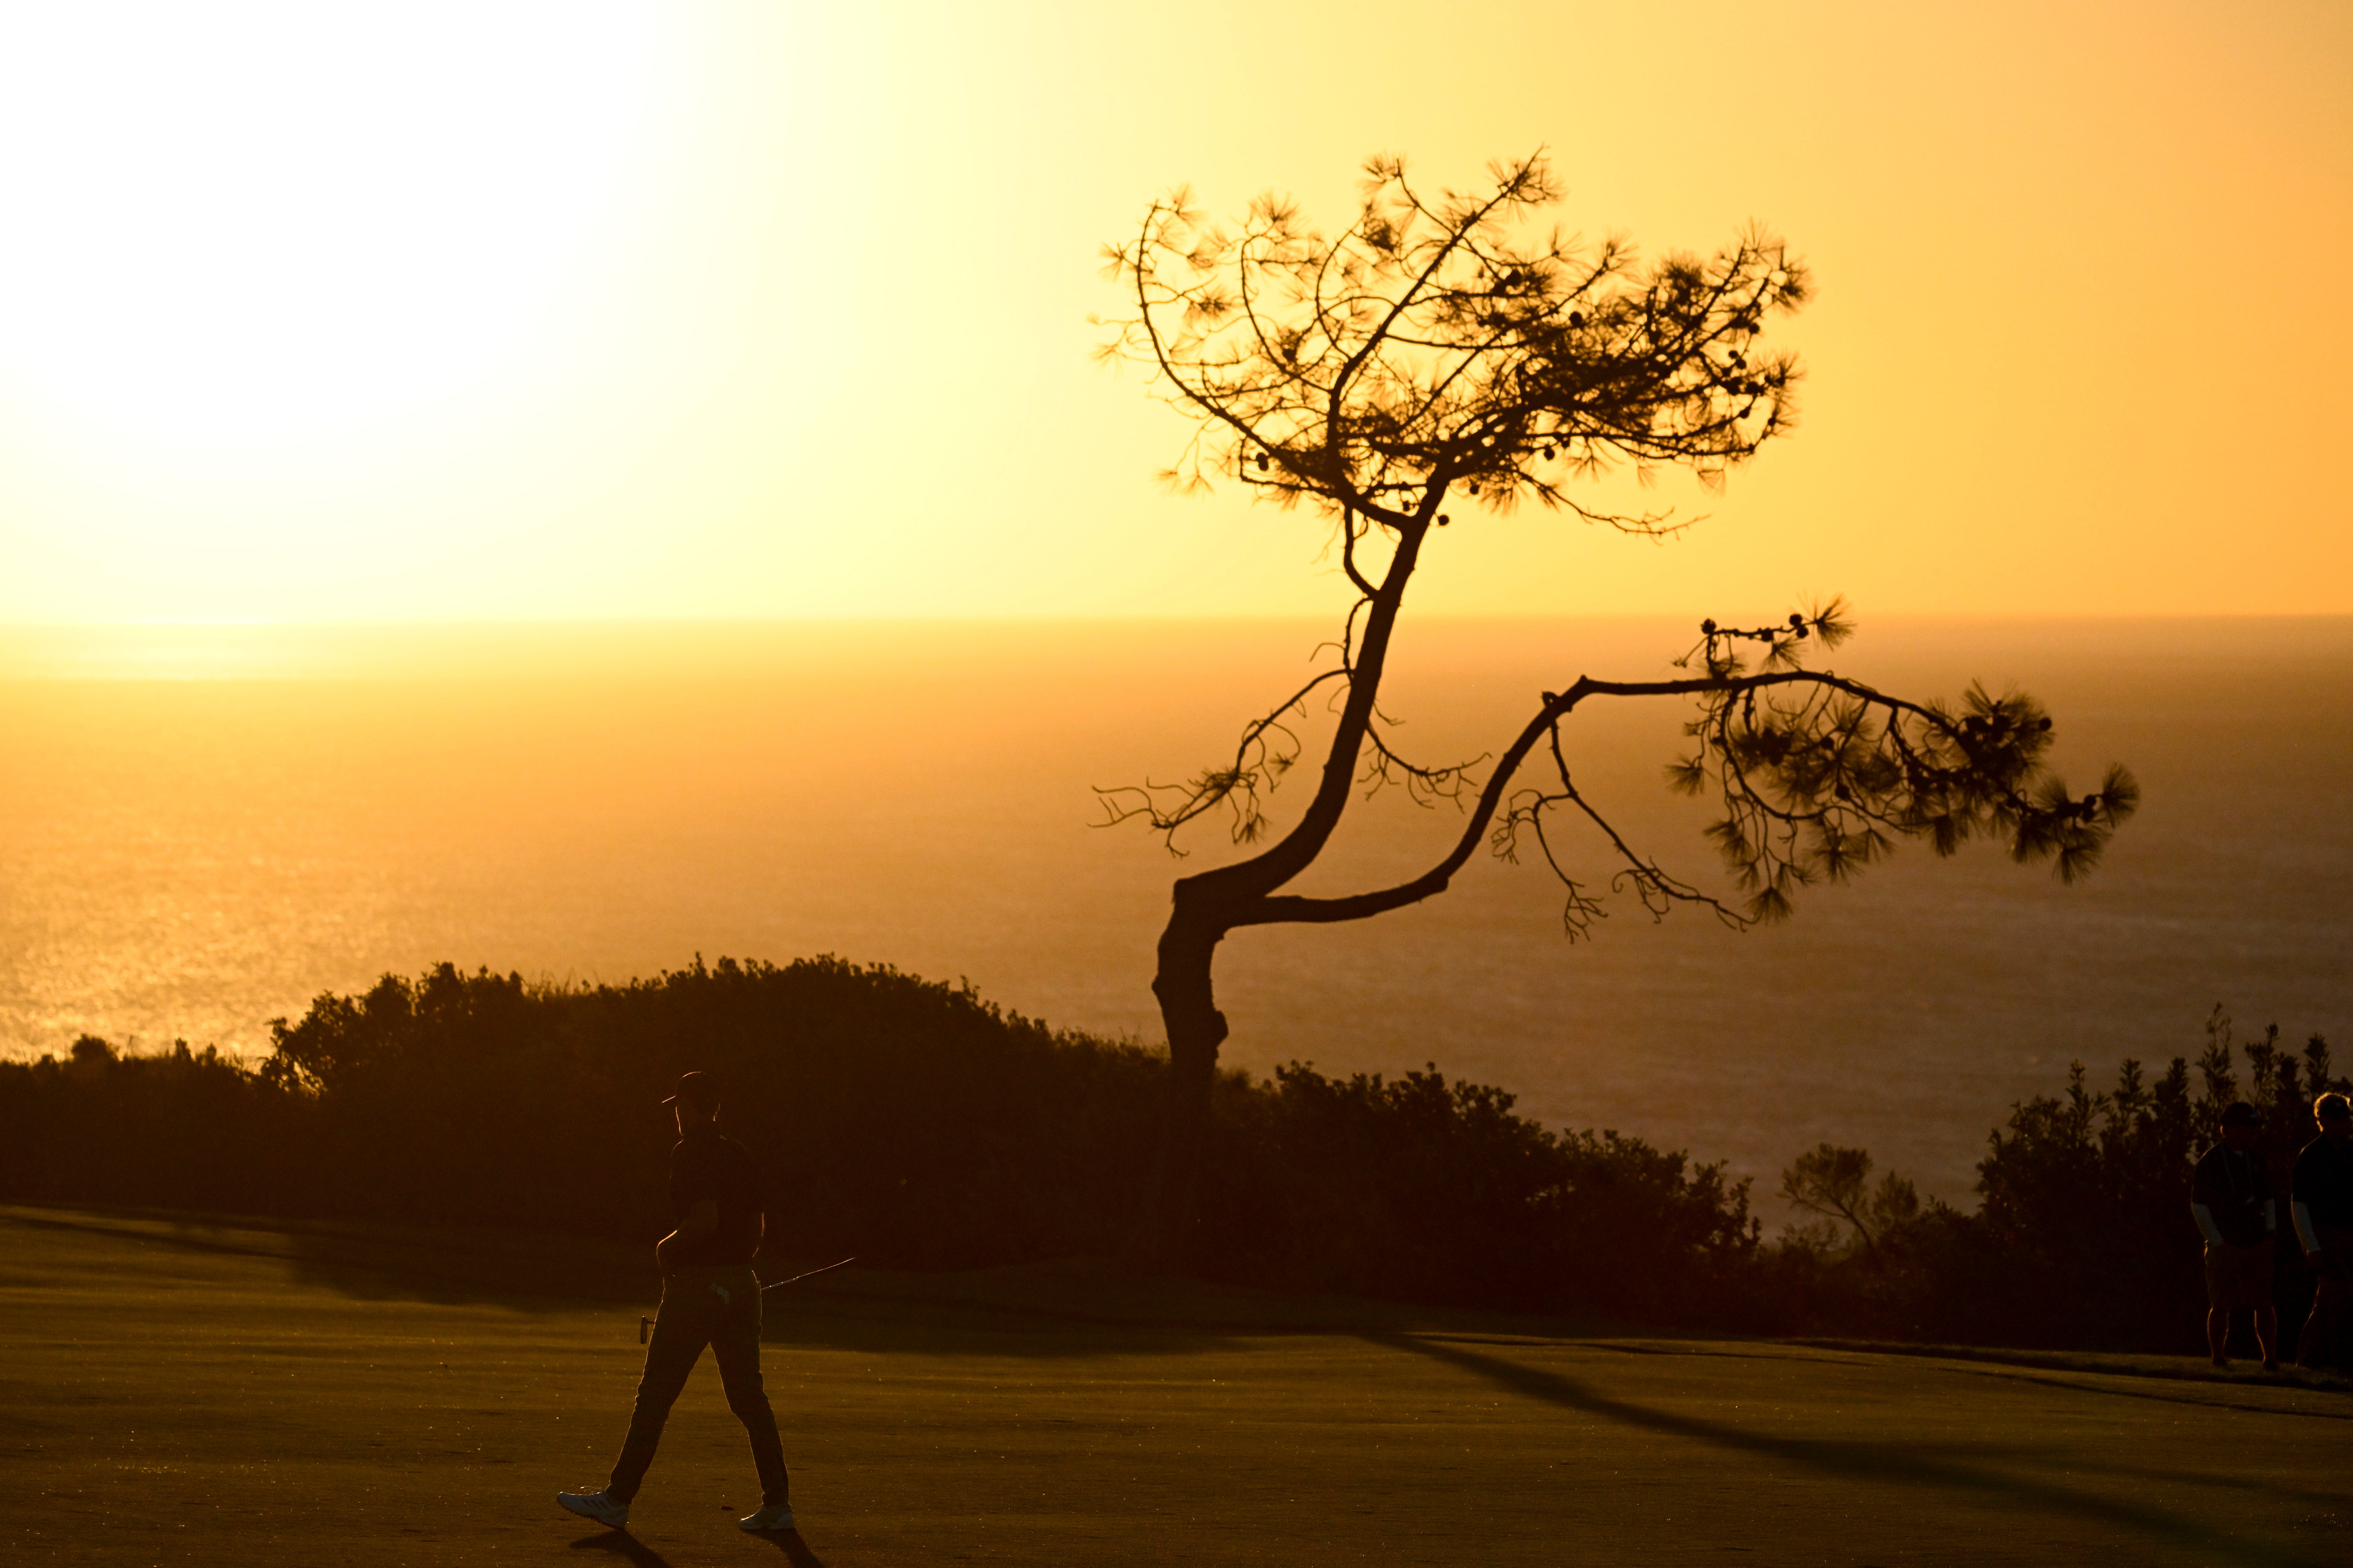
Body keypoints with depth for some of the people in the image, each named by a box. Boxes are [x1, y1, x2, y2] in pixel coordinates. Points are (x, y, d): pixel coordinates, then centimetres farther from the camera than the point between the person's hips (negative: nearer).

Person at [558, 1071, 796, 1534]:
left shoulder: (691, 1152, -11)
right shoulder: (739, 1154, 13)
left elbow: (706, 1218, -22)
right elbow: (756, 1224, 18)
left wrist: (667, 1247, -7)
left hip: (696, 1285, -7)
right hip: (741, 1283, 7)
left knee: (654, 1395, -2)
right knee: (749, 1396, 7)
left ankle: (618, 1499, 1)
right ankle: (777, 1502, 3)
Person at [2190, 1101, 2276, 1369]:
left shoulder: (2255, 1160, 11)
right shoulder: (2210, 1162, -6)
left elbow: (2268, 1199, 22)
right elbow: (2199, 1207, -6)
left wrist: (2269, 1234, 10)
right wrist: (2218, 1243, -10)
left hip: (2256, 1246, 4)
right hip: (2225, 1247, -4)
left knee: (2264, 1303, -3)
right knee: (2221, 1306, -1)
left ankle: (2269, 1357, 2)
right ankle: (2218, 1357, 12)